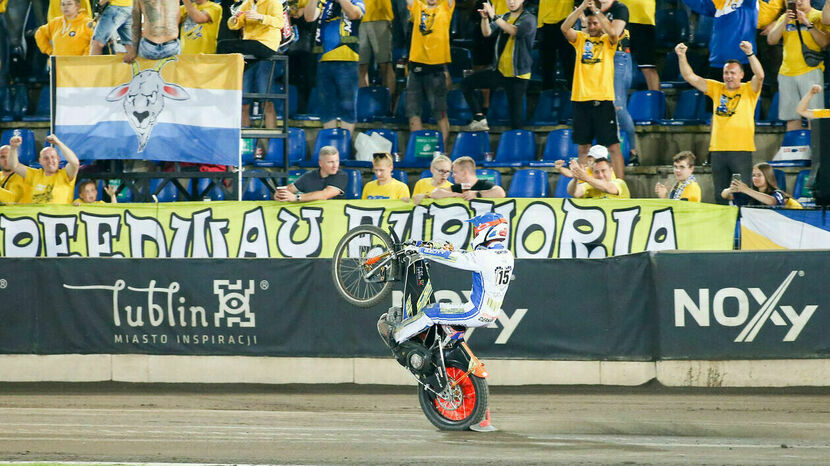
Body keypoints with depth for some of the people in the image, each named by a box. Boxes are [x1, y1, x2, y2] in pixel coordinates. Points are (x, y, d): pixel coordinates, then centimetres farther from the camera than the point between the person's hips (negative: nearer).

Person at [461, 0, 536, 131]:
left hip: (518, 75, -6)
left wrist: (494, 17, -31)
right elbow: (487, 32, -2)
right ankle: (480, 119, -9)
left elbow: (515, 31, -24)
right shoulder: (503, 18, 12)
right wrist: (485, 18, -22)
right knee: (467, 83, -5)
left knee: (516, 113, -6)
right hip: (499, 71, 6)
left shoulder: (529, 19, -5)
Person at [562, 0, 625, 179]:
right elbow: (565, 28, -7)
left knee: (613, 146, -5)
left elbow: (612, 32, -18)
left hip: (603, 99, -3)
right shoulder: (580, 38, 11)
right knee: (583, 147, 8)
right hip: (581, 99, 3)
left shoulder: (607, 41, 5)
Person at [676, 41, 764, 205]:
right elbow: (690, 77, 10)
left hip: (742, 150, -4)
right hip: (718, 150, 4)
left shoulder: (749, 90, 4)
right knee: (720, 195, 6)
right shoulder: (716, 89, 14)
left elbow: (759, 75, -15)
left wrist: (750, 54, -28)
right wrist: (681, 56, -3)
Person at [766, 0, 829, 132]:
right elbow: (771, 40, 6)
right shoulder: (784, 17, 16)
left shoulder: (818, 16, 5)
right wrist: (784, 22, -6)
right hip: (787, 72, 4)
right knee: (792, 117, 2)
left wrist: (808, 23, -14)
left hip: (810, 71, -4)